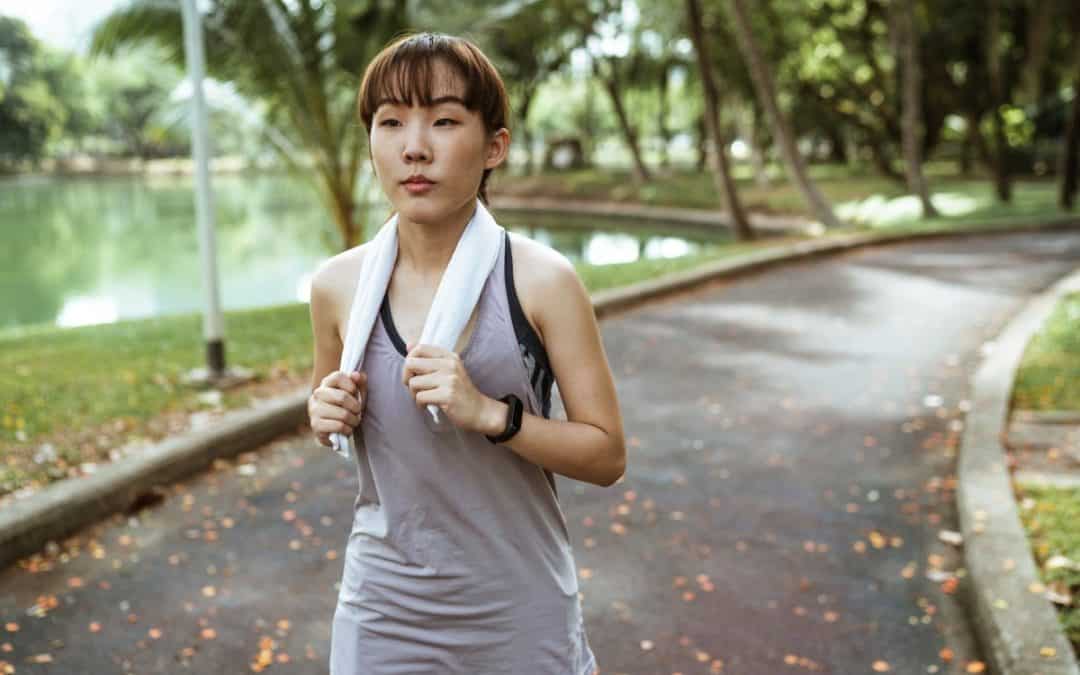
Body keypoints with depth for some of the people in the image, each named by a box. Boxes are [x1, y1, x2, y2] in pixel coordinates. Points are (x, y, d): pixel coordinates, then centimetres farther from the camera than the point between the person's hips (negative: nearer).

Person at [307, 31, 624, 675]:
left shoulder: (543, 280, -14)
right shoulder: (338, 284, -6)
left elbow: (607, 455, -9)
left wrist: (488, 412, -24)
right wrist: (330, 417, -10)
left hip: (521, 611, -2)